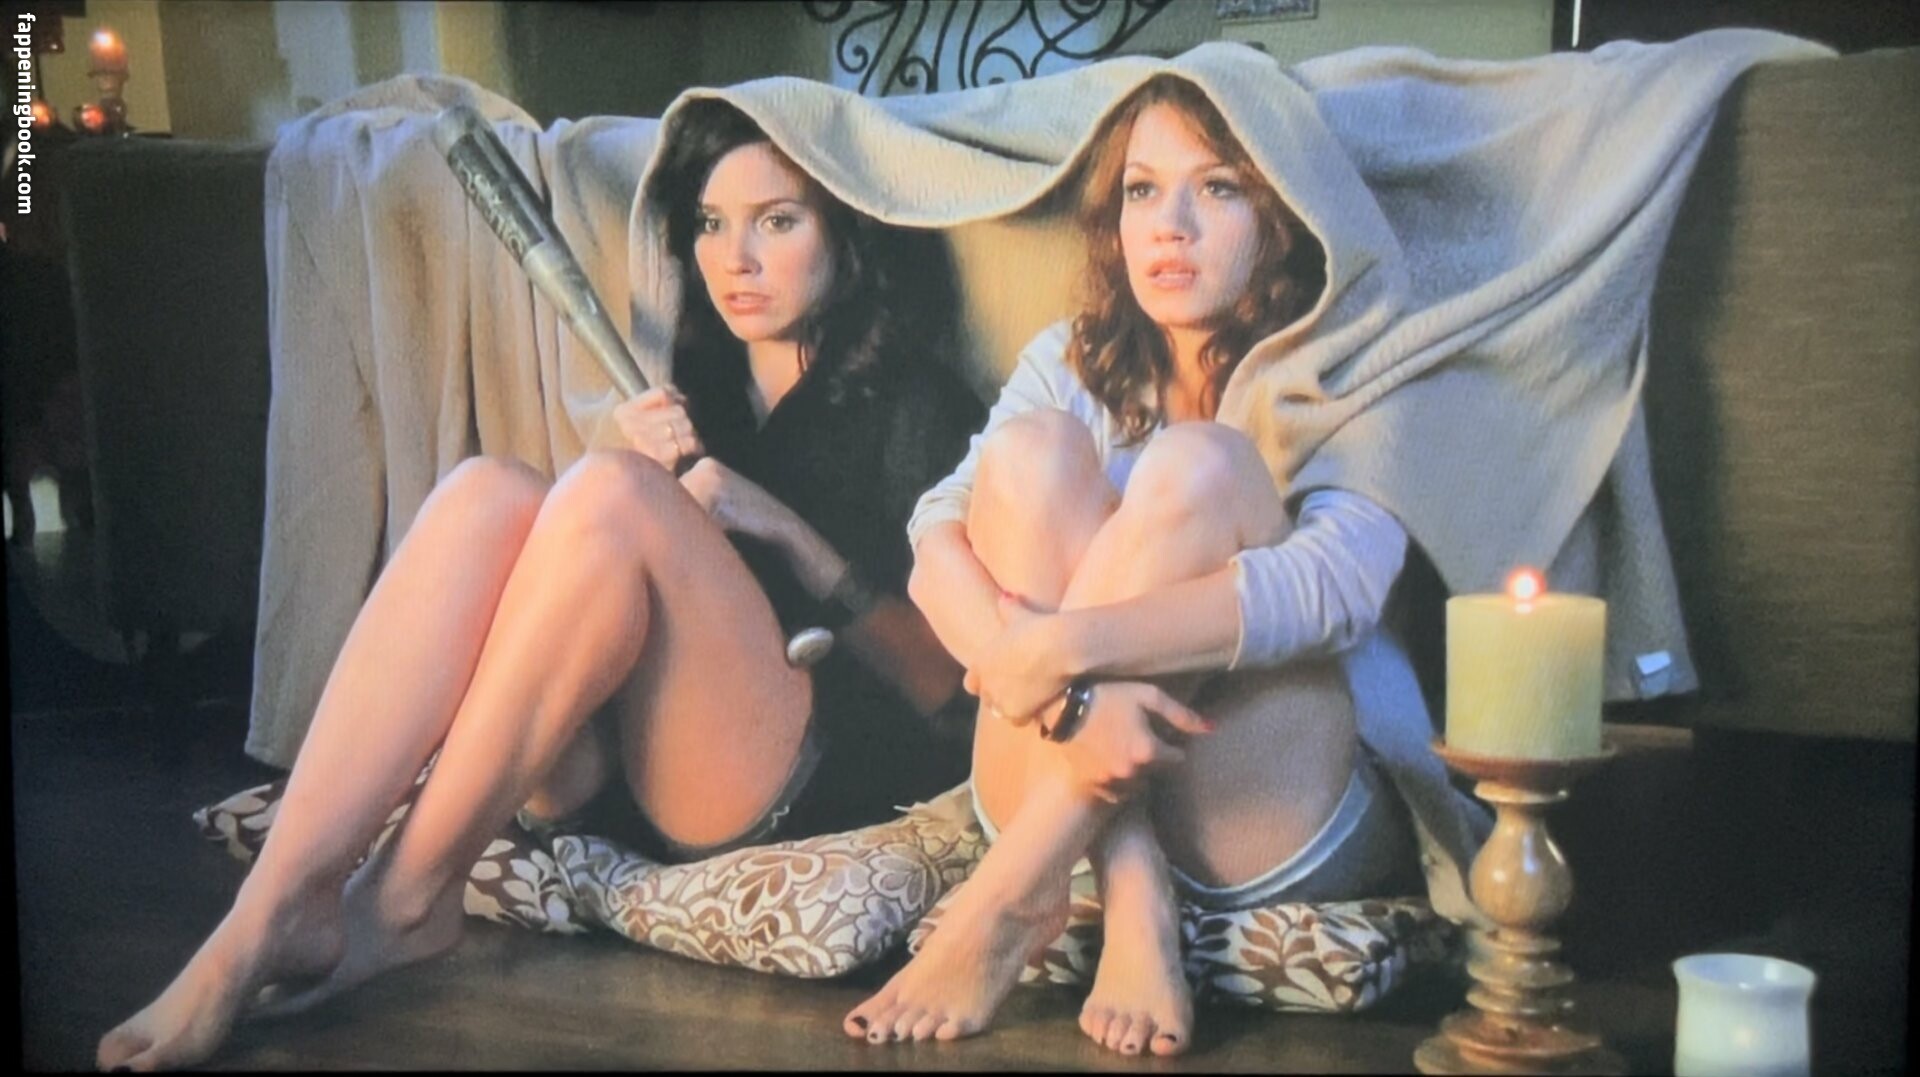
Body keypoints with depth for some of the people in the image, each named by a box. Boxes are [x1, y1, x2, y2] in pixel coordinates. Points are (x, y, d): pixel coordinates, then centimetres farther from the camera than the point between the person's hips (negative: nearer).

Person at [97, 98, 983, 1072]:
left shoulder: (913, 407, 7)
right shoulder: (698, 395, 22)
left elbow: (938, 677, -3)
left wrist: (774, 525, -12)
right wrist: (646, 476, 0)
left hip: (809, 783, -5)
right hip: (610, 772, 5)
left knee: (609, 492, -26)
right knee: (489, 492, -18)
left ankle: (406, 898, -21)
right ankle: (272, 910, -29)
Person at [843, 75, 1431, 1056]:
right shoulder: (1072, 365, 9)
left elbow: (1338, 587, -22)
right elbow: (935, 544, -9)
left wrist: (1068, 646, -31)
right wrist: (1065, 693, -29)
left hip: (1283, 833, -2)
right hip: (1067, 806, 3)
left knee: (1195, 467, -23)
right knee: (1029, 453, -17)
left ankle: (1007, 901, -26)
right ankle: (1132, 906, -27)